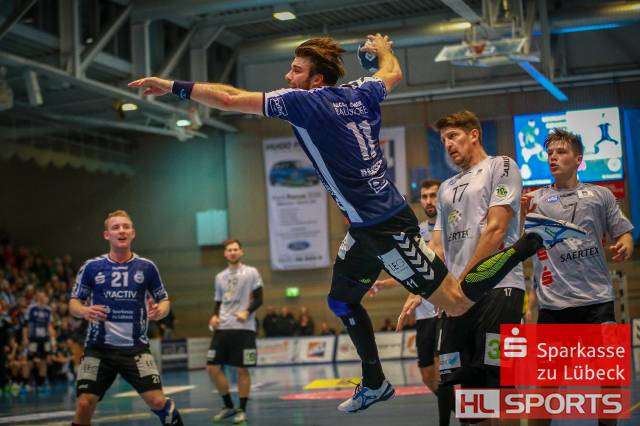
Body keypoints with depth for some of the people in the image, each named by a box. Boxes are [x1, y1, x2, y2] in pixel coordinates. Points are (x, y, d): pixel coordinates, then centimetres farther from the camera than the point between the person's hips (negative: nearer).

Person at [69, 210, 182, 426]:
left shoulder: (147, 267, 3)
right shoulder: (91, 267, 1)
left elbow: (164, 300, 11)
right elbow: (74, 303, 8)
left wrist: (159, 311, -12)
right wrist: (84, 311, -15)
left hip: (135, 347, 0)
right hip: (98, 348, 0)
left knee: (157, 401, -11)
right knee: (84, 405, -8)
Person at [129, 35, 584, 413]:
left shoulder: (304, 102, -15)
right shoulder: (359, 93, 6)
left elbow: (230, 98, -16)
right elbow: (393, 74, 28)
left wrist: (174, 86, -7)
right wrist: (384, 49, 49)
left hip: (387, 228, -9)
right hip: (369, 227, 9)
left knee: (457, 301, -2)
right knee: (342, 300, 20)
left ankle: (529, 242, -1)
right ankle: (375, 384, 31)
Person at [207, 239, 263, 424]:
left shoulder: (251, 273, 1)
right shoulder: (220, 277, 15)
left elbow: (258, 299, -3)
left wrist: (246, 312, -20)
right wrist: (215, 316, 0)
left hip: (243, 328, -5)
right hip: (222, 328, 5)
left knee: (242, 370, -2)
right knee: (212, 367, 0)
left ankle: (242, 410, 10)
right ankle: (228, 406, 16)